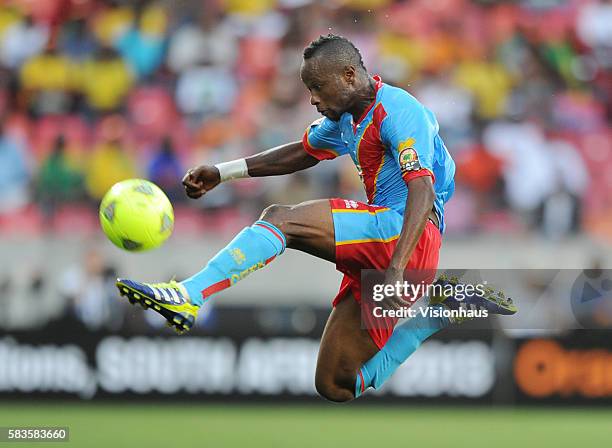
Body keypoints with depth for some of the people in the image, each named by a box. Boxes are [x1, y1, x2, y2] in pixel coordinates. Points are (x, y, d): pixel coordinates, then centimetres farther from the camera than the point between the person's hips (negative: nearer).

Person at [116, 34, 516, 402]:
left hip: (409, 235, -10)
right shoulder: (346, 119, 17)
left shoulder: (397, 111, -12)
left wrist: (396, 269, -37)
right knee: (336, 386, 7)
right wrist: (224, 173, 27)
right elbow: (301, 153, 36)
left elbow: (423, 194, -24)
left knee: (281, 219, -21)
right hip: (376, 248, 10)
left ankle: (189, 297, -34)